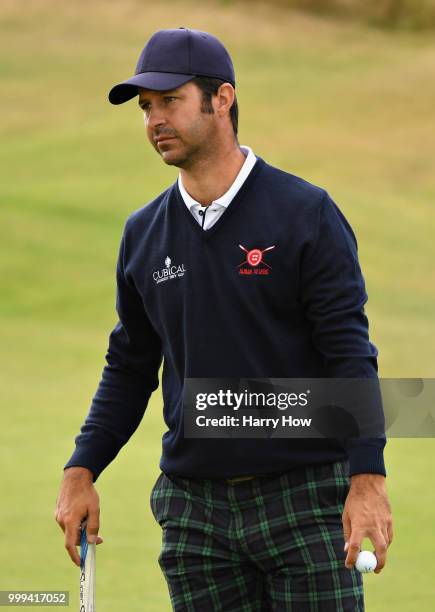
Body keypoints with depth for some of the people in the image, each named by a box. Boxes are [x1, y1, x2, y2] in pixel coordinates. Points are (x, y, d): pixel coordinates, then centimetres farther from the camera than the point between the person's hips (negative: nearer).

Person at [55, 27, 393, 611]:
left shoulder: (306, 214, -5)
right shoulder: (143, 233, 10)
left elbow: (350, 353, -9)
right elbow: (129, 367, 17)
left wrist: (368, 479, -19)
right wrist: (80, 472, 5)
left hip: (306, 501, -4)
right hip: (194, 507, 4)